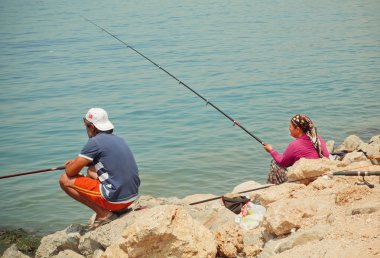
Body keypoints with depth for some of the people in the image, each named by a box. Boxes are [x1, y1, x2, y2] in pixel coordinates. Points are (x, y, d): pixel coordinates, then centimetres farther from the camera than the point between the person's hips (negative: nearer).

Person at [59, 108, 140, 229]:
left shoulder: (95, 142, -11)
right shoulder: (118, 139, 13)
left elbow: (71, 172, -7)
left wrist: (69, 167, 17)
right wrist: (76, 162, 31)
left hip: (115, 200, -8)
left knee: (65, 180, 0)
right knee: (91, 171, 29)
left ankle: (103, 214, -4)